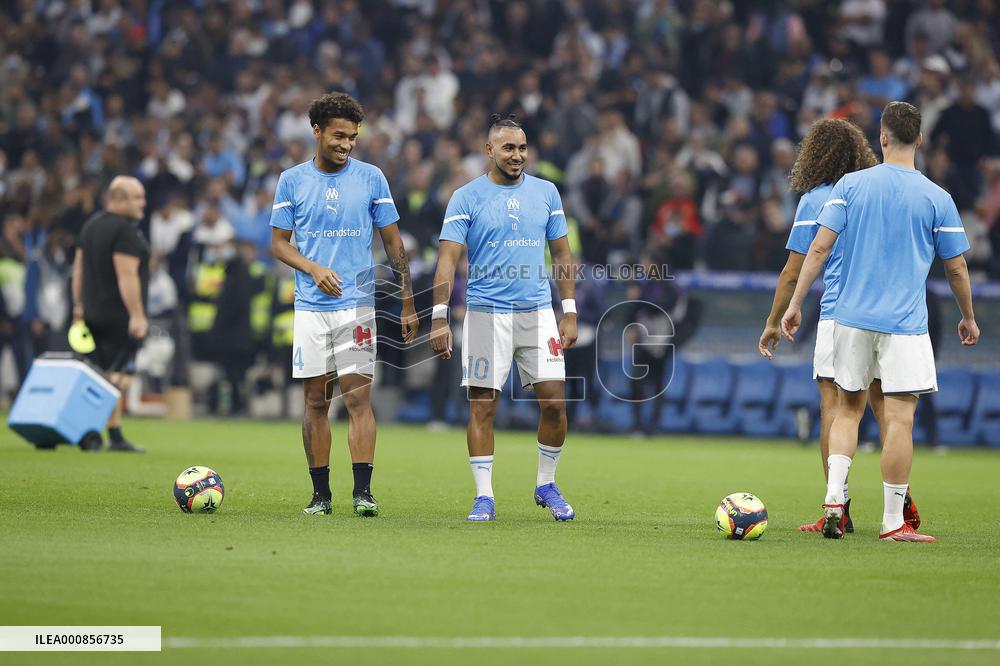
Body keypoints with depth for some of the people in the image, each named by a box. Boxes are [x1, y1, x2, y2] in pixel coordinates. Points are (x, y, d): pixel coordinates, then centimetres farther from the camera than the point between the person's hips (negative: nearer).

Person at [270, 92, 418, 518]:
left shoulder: (371, 178, 3)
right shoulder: (291, 180, 5)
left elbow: (393, 244, 8)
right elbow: (279, 242, 8)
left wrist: (408, 304, 4)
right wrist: (314, 269, -11)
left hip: (358, 305, -1)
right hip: (310, 307, 1)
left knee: (358, 397, -10)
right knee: (315, 402, 3)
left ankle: (363, 491, -10)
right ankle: (320, 493, 8)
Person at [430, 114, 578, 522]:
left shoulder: (546, 193, 9)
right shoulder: (466, 197, 0)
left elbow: (561, 254, 14)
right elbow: (448, 259, -5)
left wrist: (569, 312, 8)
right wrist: (439, 316, -14)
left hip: (538, 312, 2)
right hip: (486, 315, -2)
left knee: (555, 401, -3)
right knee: (482, 406, -2)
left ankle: (546, 485, 15)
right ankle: (484, 497, 5)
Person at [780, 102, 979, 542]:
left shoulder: (850, 185, 1)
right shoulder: (937, 198, -2)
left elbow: (819, 247, -4)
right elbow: (956, 267, 3)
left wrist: (795, 304, 2)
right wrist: (968, 318, 18)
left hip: (852, 319, 3)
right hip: (905, 324, -3)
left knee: (848, 408, 17)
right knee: (899, 419, -1)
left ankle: (834, 497, 3)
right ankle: (893, 522, 0)